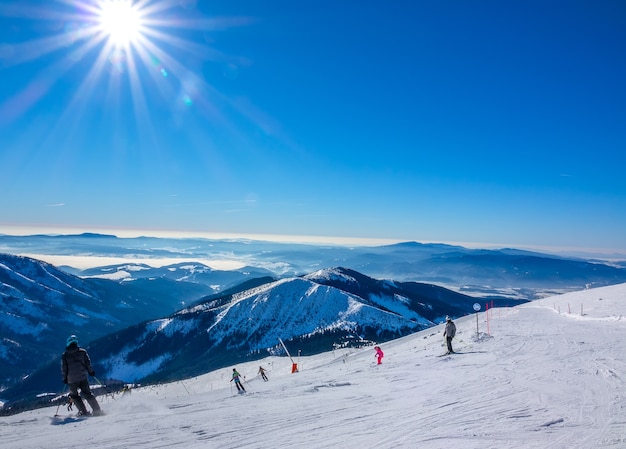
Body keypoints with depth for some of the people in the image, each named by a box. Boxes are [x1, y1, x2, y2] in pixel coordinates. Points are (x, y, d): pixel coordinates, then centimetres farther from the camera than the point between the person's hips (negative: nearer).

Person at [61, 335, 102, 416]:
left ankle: (83, 411, 7)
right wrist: (91, 372, 13)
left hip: (72, 379, -1)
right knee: (87, 393, 10)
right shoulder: (82, 351, 1)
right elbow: (88, 363, 2)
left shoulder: (65, 355, -1)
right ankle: (97, 410, 2)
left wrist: (65, 378, 11)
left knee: (74, 395, 16)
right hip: (83, 377, 2)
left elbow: (64, 368, 0)